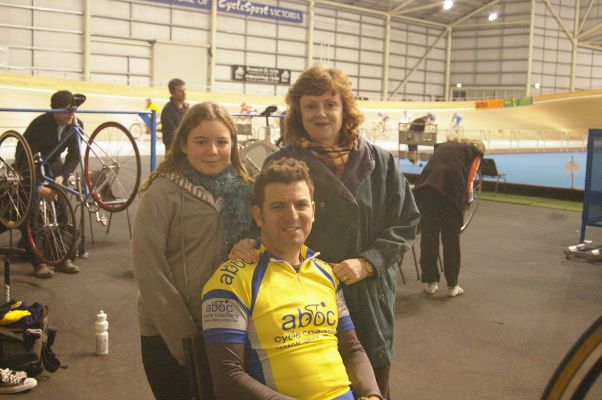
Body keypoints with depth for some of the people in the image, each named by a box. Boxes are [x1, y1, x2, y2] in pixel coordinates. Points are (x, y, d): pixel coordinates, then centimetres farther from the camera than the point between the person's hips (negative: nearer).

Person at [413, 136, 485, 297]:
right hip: (451, 192, -3)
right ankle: (452, 286, 17)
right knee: (451, 240, 9)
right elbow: (469, 181, 10)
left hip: (425, 188, 3)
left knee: (428, 237, 13)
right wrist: (467, 201, 25)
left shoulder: (442, 146, 31)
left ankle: (430, 282, 22)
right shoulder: (475, 151, 19)